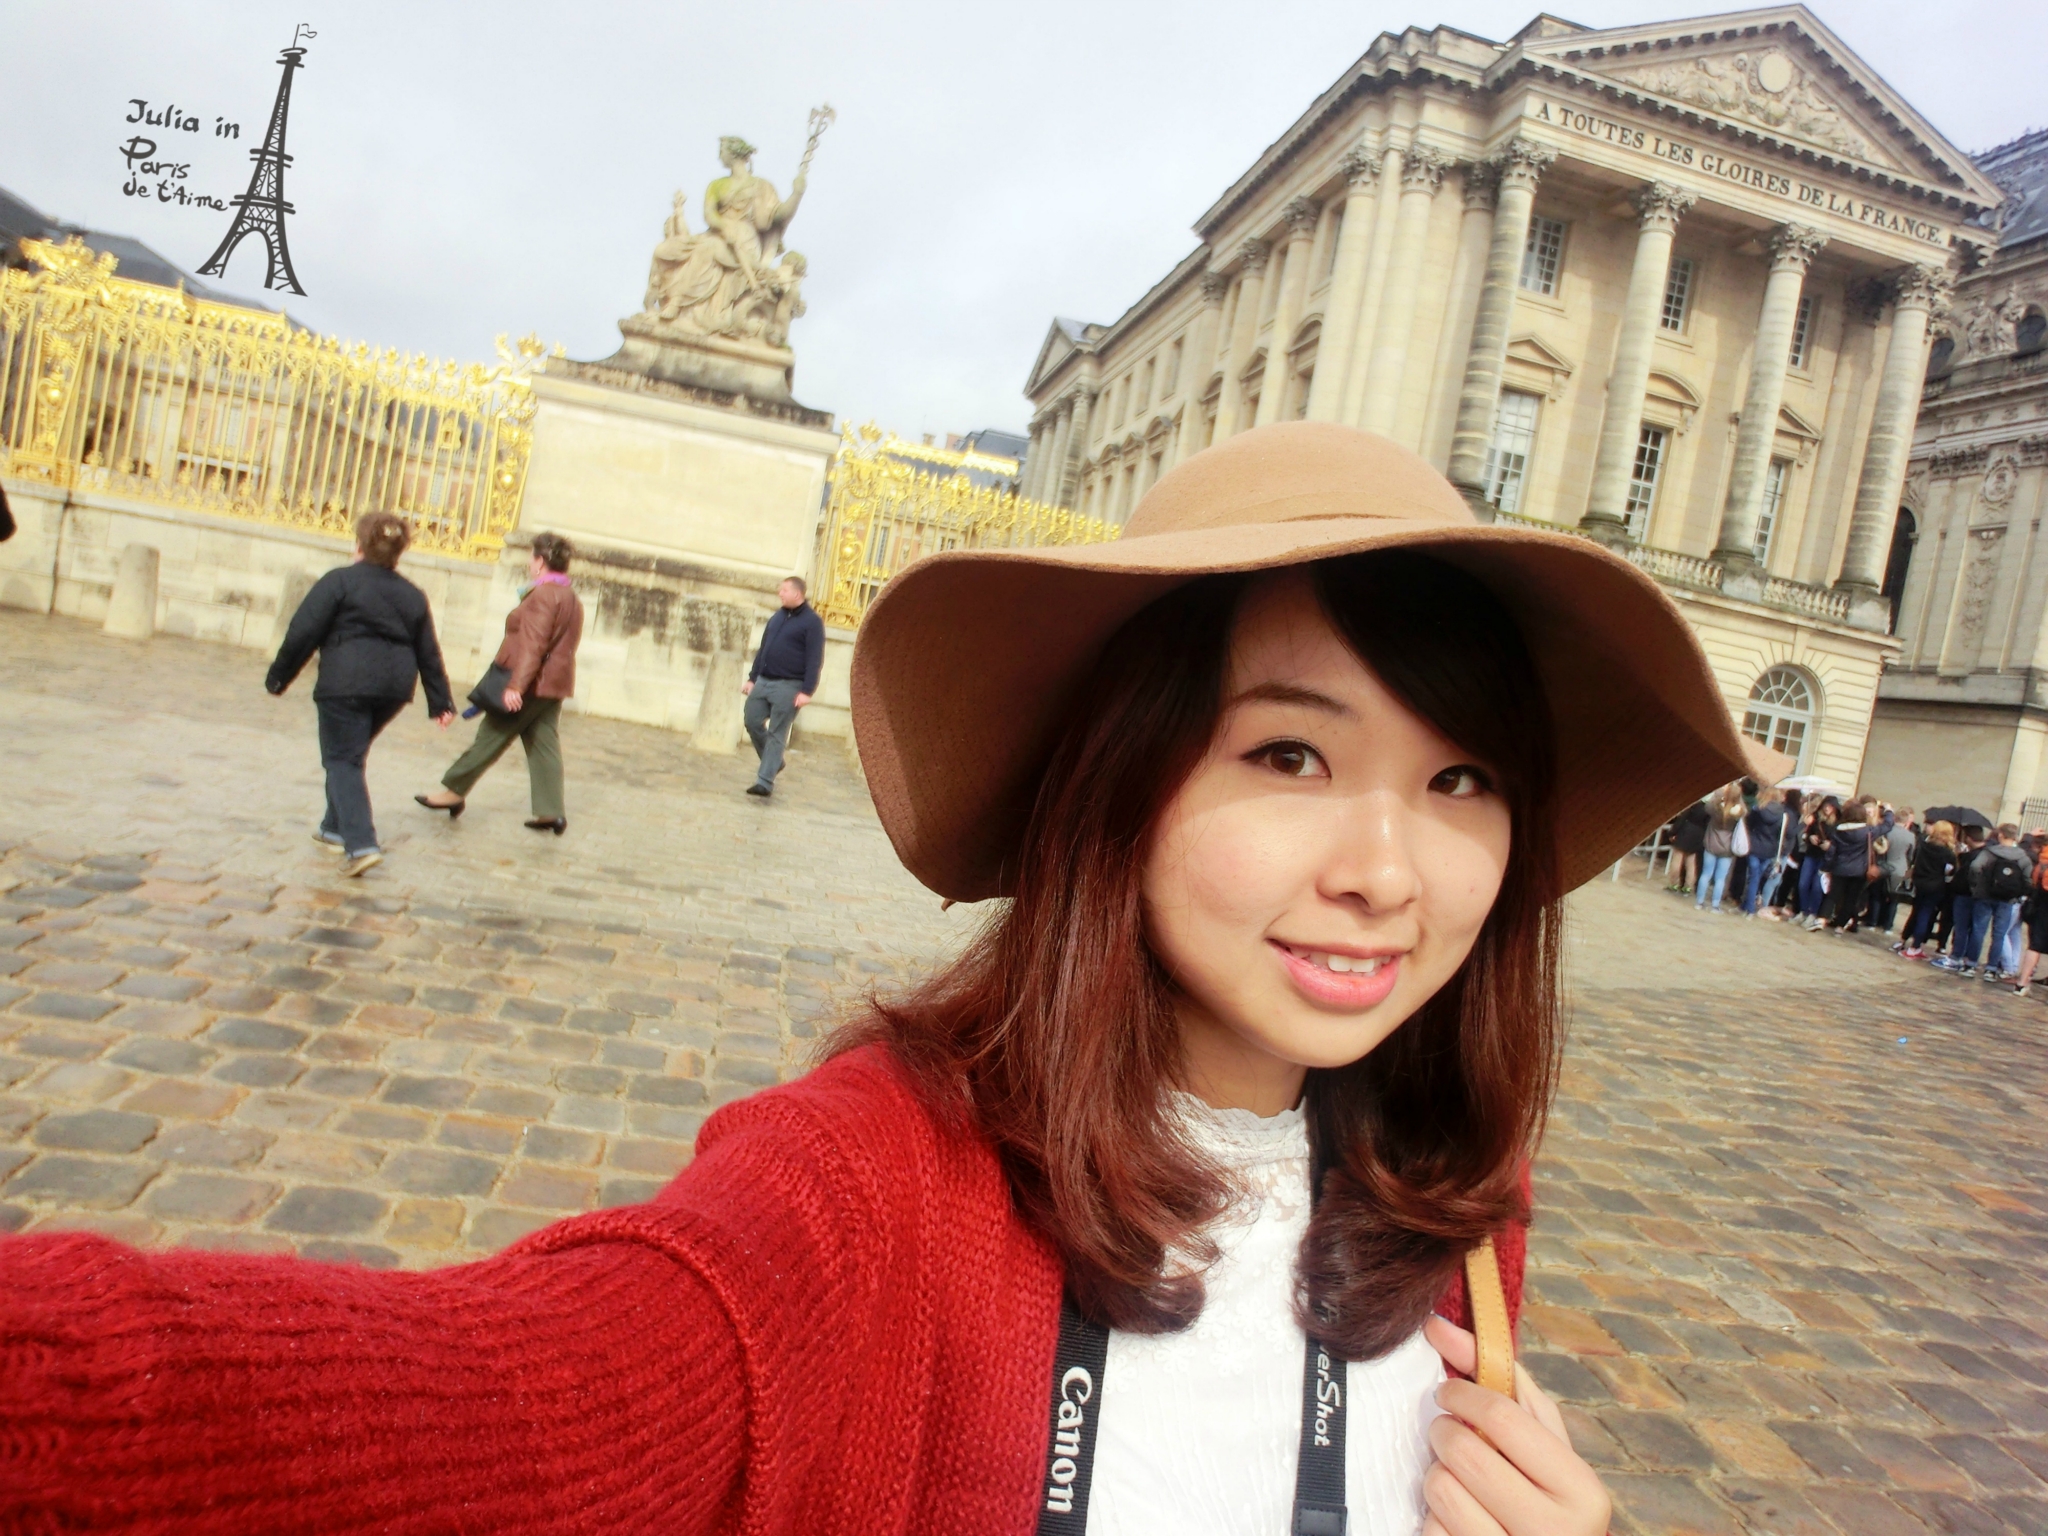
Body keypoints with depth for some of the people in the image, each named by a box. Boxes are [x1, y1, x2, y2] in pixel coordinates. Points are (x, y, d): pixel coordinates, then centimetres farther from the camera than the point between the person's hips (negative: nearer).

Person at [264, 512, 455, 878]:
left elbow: (303, 633, -6)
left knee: (342, 760, -2)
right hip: (395, 686, 6)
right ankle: (336, 828, 33)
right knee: (350, 755, 23)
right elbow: (429, 654, 14)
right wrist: (440, 702, 17)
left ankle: (360, 844, -16)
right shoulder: (413, 596, 13)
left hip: (346, 684, -6)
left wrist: (278, 677, 4)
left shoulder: (339, 582, -3)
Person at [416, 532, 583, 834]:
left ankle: (455, 791, 13)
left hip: (530, 683, -9)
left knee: (490, 737, 2)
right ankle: (552, 811, 3)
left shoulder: (543, 595, -15)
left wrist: (516, 685, -29)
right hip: (553, 685, 9)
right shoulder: (571, 598, 15)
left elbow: (533, 645, -24)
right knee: (544, 744, 7)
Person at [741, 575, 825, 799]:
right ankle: (774, 762, 27)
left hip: (788, 686, -7)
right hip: (763, 681, 7)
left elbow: (815, 659, -13)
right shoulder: (777, 616, 15)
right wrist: (752, 678, 16)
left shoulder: (812, 621, -8)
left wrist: (806, 691, -19)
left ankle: (765, 781, -5)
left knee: (777, 734, -5)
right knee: (753, 722, 6)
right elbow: (763, 649, 19)